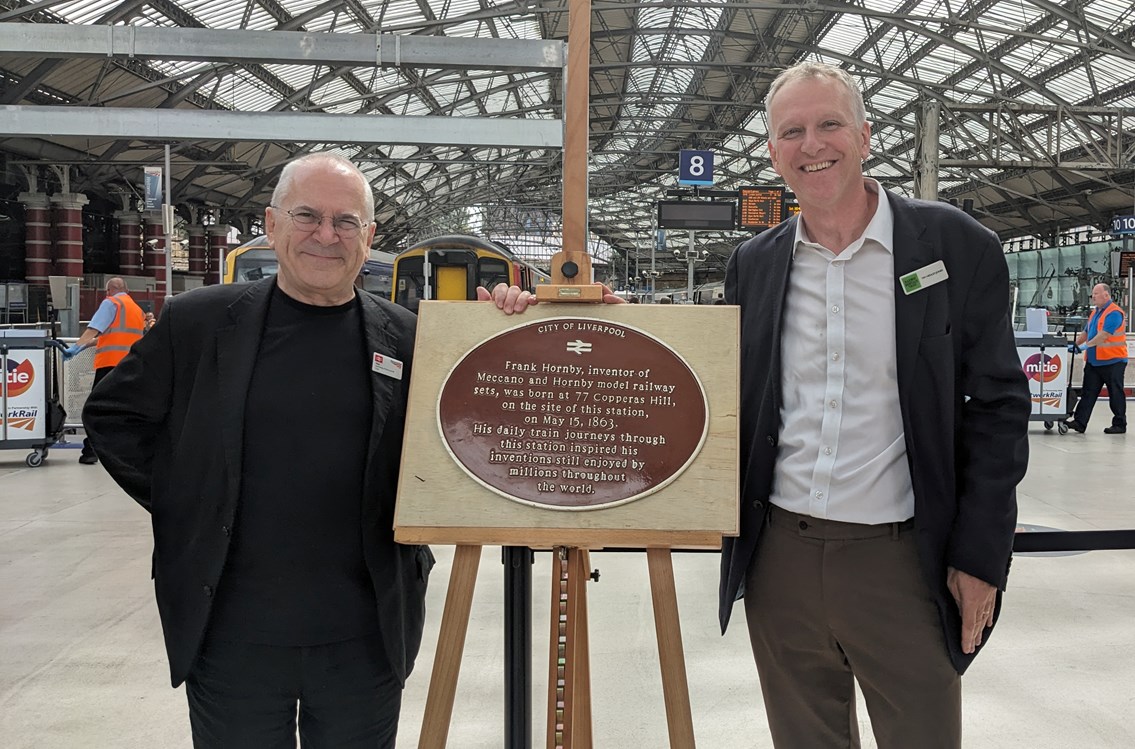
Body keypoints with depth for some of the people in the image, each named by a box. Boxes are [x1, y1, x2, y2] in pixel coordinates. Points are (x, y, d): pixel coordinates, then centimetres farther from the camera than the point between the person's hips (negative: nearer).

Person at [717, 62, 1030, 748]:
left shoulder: (957, 247, -4)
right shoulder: (753, 263, 6)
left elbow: (998, 407, -3)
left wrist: (980, 556, -6)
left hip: (903, 561, -3)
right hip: (779, 556, 3)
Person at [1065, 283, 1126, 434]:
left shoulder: (1114, 312, -13)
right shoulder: (1095, 313, 16)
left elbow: (1104, 334, -23)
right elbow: (1086, 333, 22)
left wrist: (1086, 345, -24)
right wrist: (1075, 344, 9)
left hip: (1112, 360, -8)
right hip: (1094, 361, 8)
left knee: (1116, 394, 3)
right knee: (1088, 393, 3)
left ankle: (1120, 424, 11)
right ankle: (1079, 422, 0)